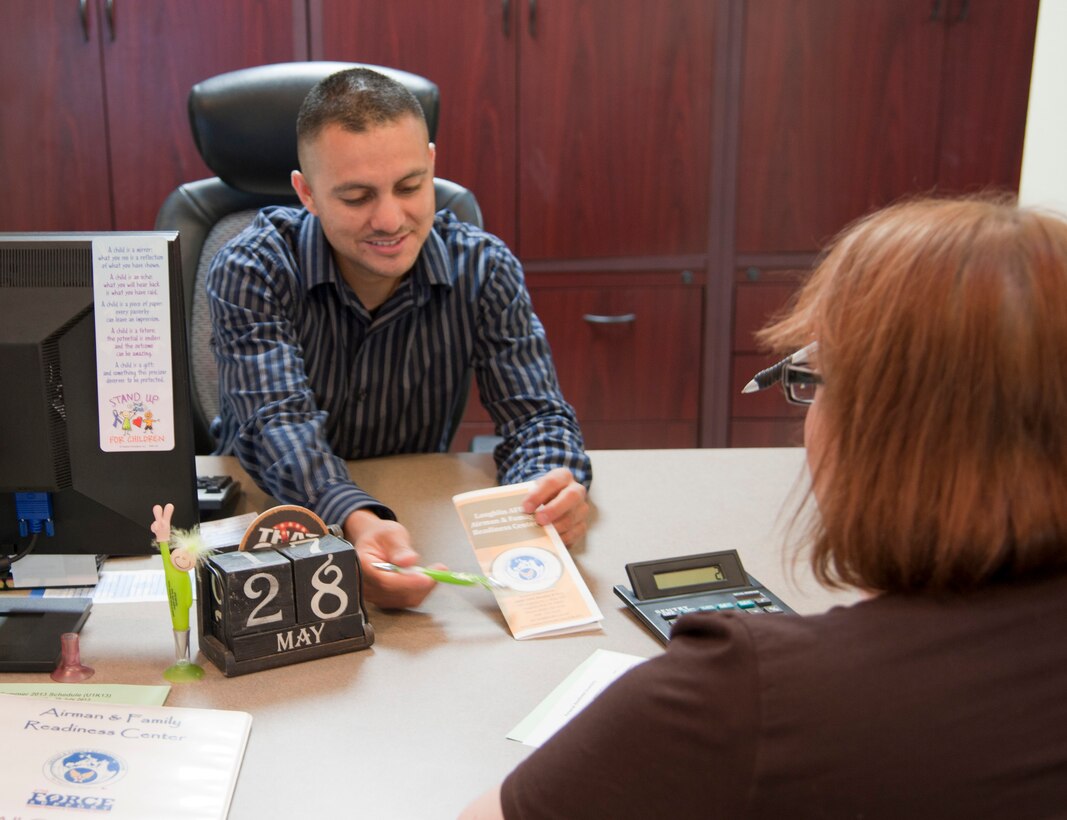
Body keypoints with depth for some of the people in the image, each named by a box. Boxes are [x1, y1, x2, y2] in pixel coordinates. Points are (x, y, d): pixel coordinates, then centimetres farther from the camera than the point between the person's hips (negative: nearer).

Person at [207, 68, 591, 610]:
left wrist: (551, 485, -35)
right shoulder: (251, 270, -15)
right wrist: (355, 521, -46)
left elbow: (535, 412, -10)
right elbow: (281, 423, -25)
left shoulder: (484, 270, -7)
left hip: (418, 528, 2)